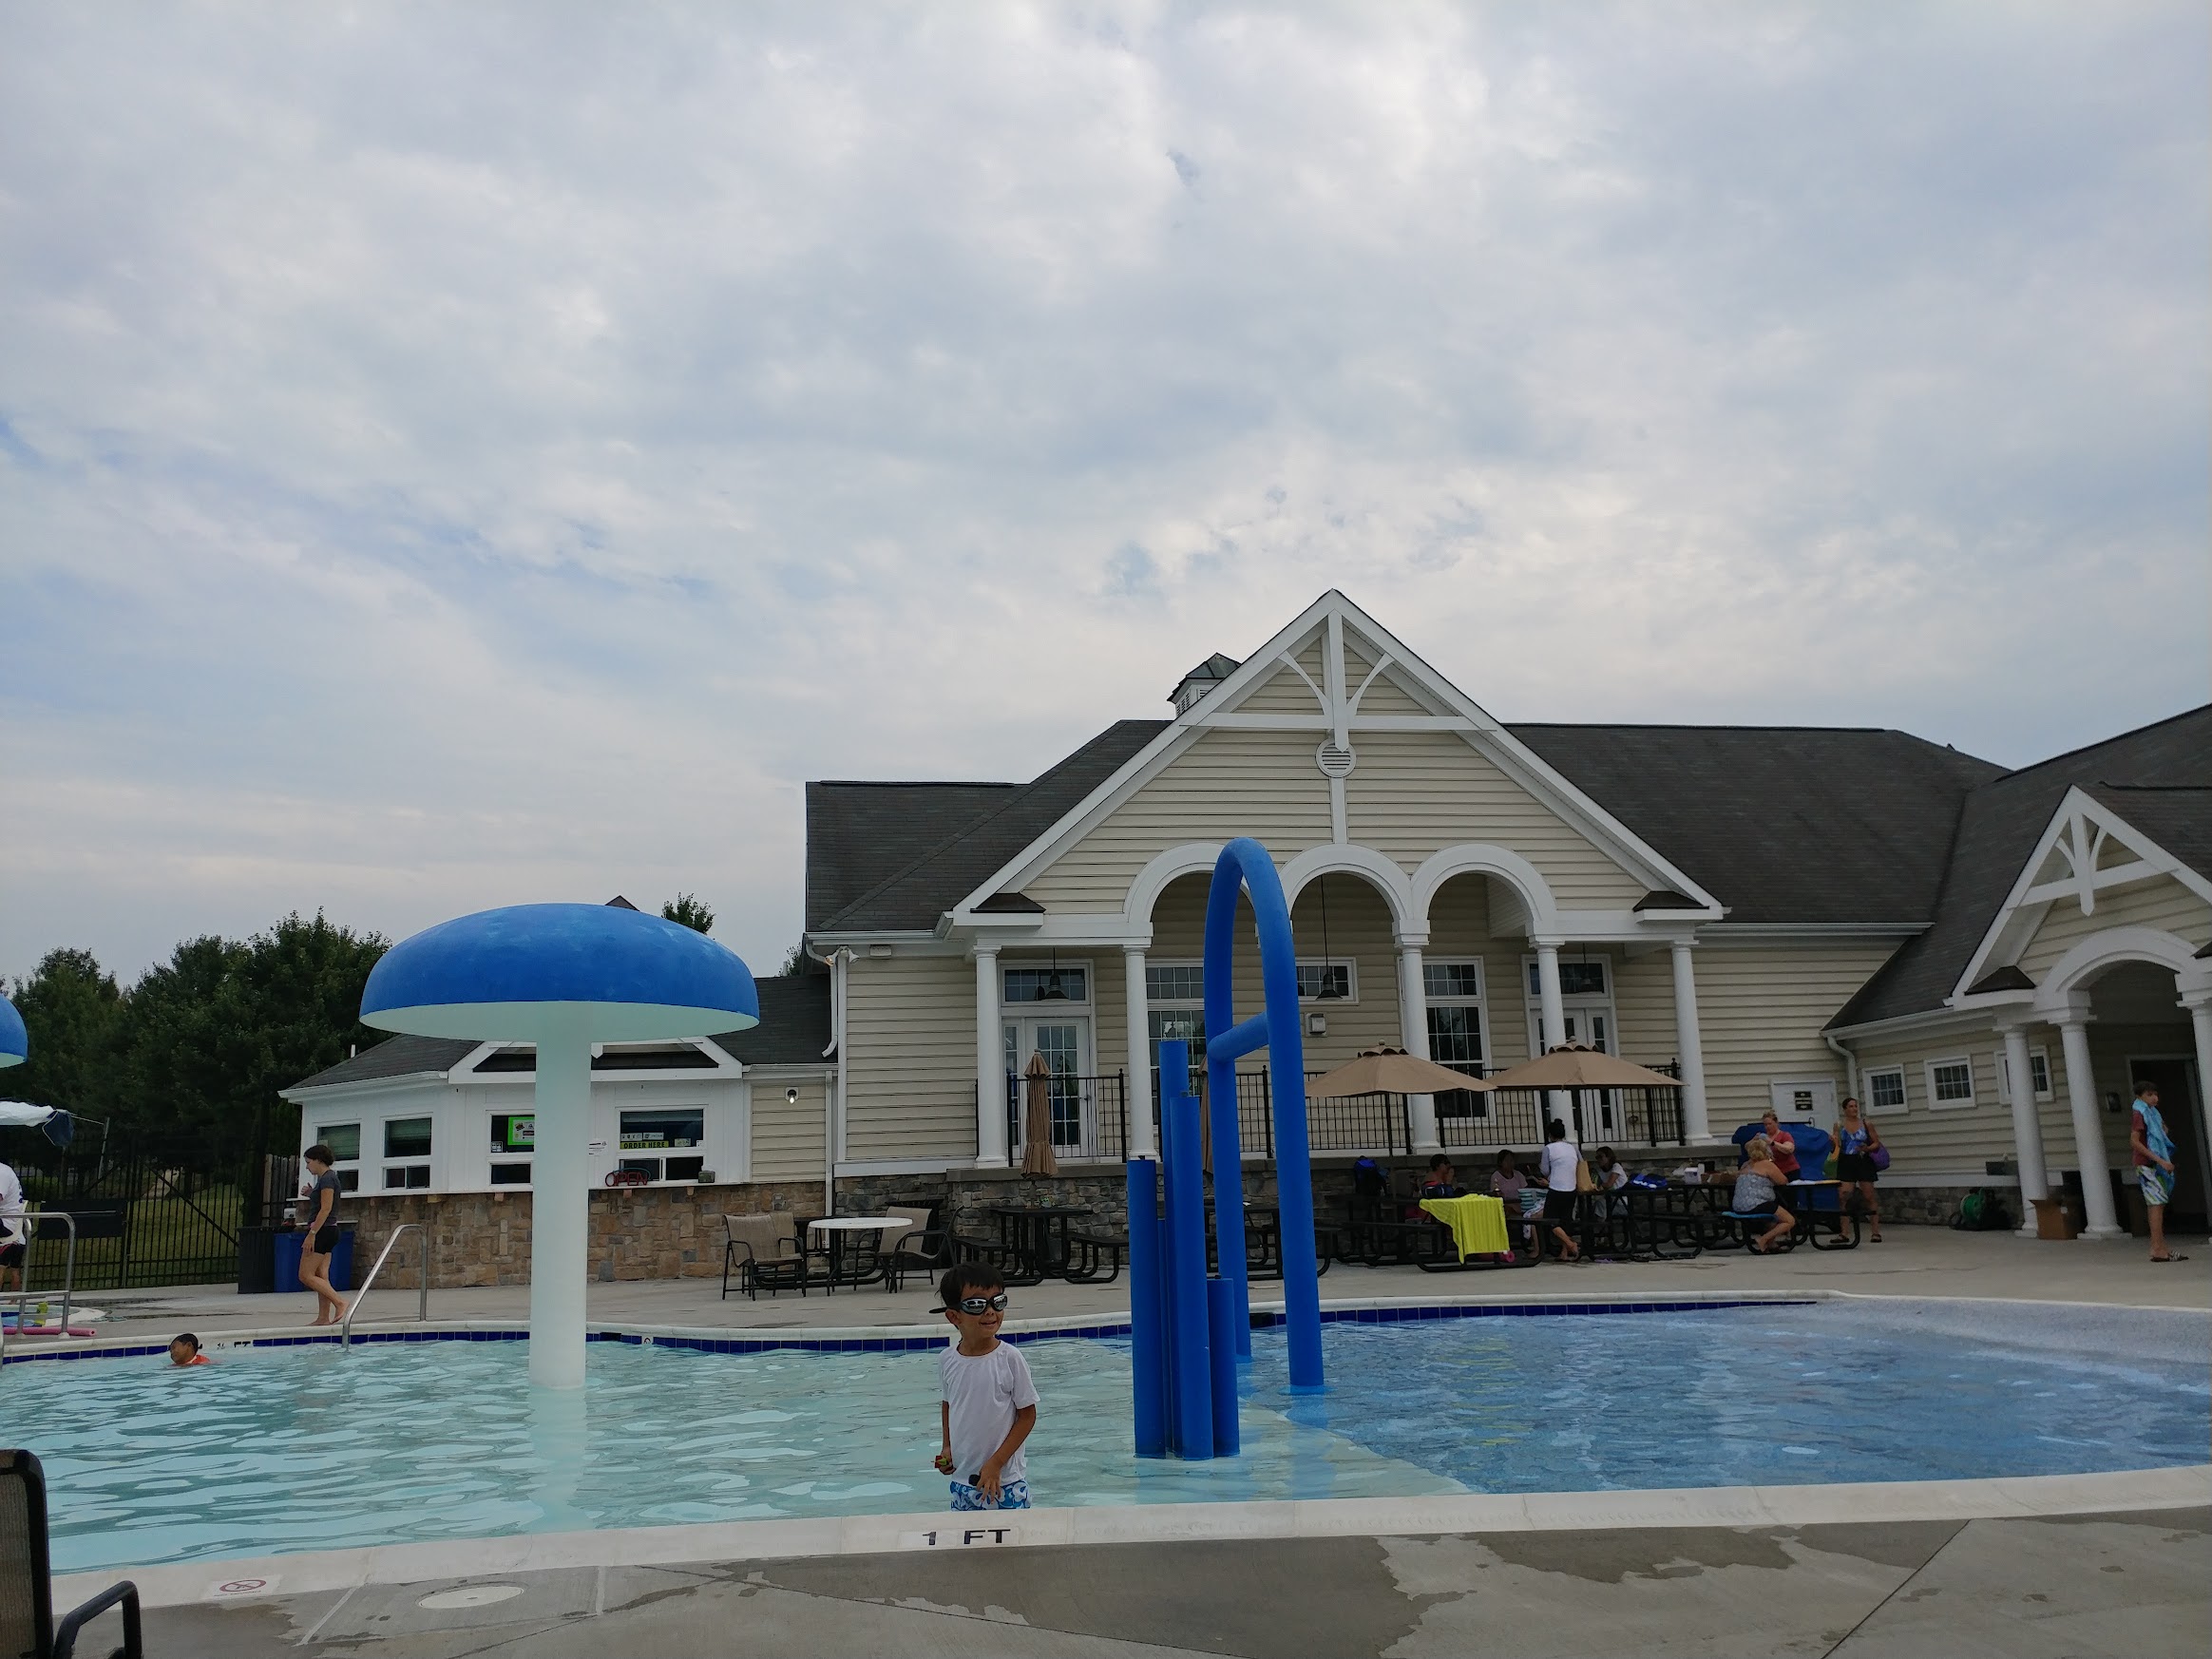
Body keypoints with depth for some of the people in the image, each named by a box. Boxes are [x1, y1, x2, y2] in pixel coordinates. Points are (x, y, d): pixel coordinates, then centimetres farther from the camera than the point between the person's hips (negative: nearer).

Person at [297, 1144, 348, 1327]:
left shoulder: (327, 1179, -13)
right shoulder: (325, 1178, 18)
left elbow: (326, 1209, -20)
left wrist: (312, 1234, -22)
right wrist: (311, 1194, 10)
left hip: (323, 1231, -10)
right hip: (327, 1232, 10)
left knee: (306, 1275, -9)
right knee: (321, 1276, 8)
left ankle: (339, 1301, -14)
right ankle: (324, 1318, 7)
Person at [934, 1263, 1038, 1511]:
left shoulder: (1009, 1358, -13)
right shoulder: (947, 1360, -2)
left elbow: (1027, 1415, -8)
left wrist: (996, 1463, -12)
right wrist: (948, 1448, 2)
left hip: (1005, 1481, -3)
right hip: (961, 1479, 3)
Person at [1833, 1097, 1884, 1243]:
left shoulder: (1866, 1124, 4)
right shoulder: (1839, 1126, 7)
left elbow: (1877, 1143, 5)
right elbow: (1837, 1147, 8)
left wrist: (1868, 1148, -14)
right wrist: (1834, 1142, -14)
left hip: (1863, 1162, -1)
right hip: (1846, 1164, 1)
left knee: (1869, 1197, 0)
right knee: (1843, 1197, -7)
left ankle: (1876, 1232, 6)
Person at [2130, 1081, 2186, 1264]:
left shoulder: (2152, 1114, 18)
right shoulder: (2139, 1115, -11)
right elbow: (2134, 1142, -21)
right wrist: (2160, 1160, -24)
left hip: (2156, 1166, 9)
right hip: (2147, 1165, -9)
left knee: (2156, 1206, 9)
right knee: (2157, 1204, -13)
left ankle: (2159, 1248, 11)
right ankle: (2158, 1250, -15)